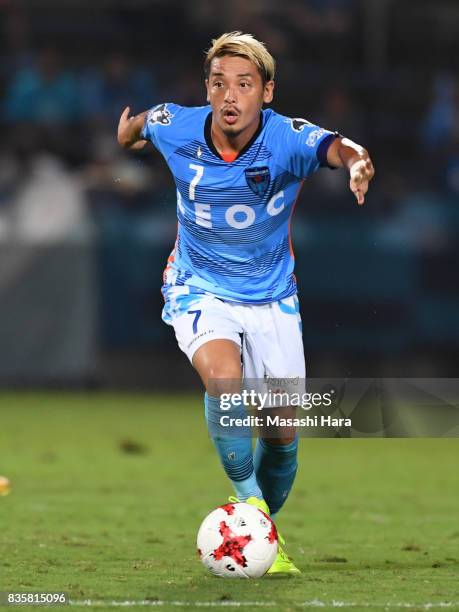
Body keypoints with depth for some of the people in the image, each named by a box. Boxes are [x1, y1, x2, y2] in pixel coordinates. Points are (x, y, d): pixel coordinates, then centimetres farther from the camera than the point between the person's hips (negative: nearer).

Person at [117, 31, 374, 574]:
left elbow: (335, 147, -45)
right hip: (199, 292, -1)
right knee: (224, 378, -32)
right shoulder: (176, 128, -16)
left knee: (283, 435, 3)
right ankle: (247, 501, -13)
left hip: (271, 298, 1)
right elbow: (137, 122, 9)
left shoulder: (288, 138, -23)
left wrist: (356, 161, -68)